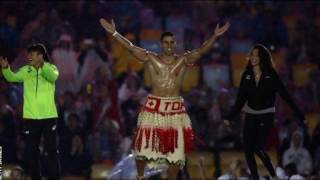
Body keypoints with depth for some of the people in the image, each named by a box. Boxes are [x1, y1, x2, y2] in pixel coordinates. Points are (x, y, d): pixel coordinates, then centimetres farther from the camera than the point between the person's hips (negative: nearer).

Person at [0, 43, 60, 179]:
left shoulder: (51, 68, -3)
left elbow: (53, 77, -24)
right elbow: (12, 77, -6)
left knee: (52, 150, 0)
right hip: (31, 117, 3)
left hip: (48, 116, -3)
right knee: (30, 152, 7)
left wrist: (42, 65, -41)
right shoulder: (26, 70, 6)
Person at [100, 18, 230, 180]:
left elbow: (201, 50, -3)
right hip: (153, 107, -1)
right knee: (144, 143, -2)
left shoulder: (183, 60, 4)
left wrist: (215, 35, -15)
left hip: (175, 108, 1)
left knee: (175, 148, 4)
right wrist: (114, 33, -12)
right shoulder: (150, 59, 1)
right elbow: (131, 47, -4)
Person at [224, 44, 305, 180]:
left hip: (266, 116, -4)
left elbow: (285, 95, -6)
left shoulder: (271, 75, -6)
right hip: (250, 116, 4)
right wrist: (229, 117, 0)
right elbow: (241, 99, 7)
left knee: (258, 147, -20)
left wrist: (300, 115, -9)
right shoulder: (246, 75, 3)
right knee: (248, 149, -3)